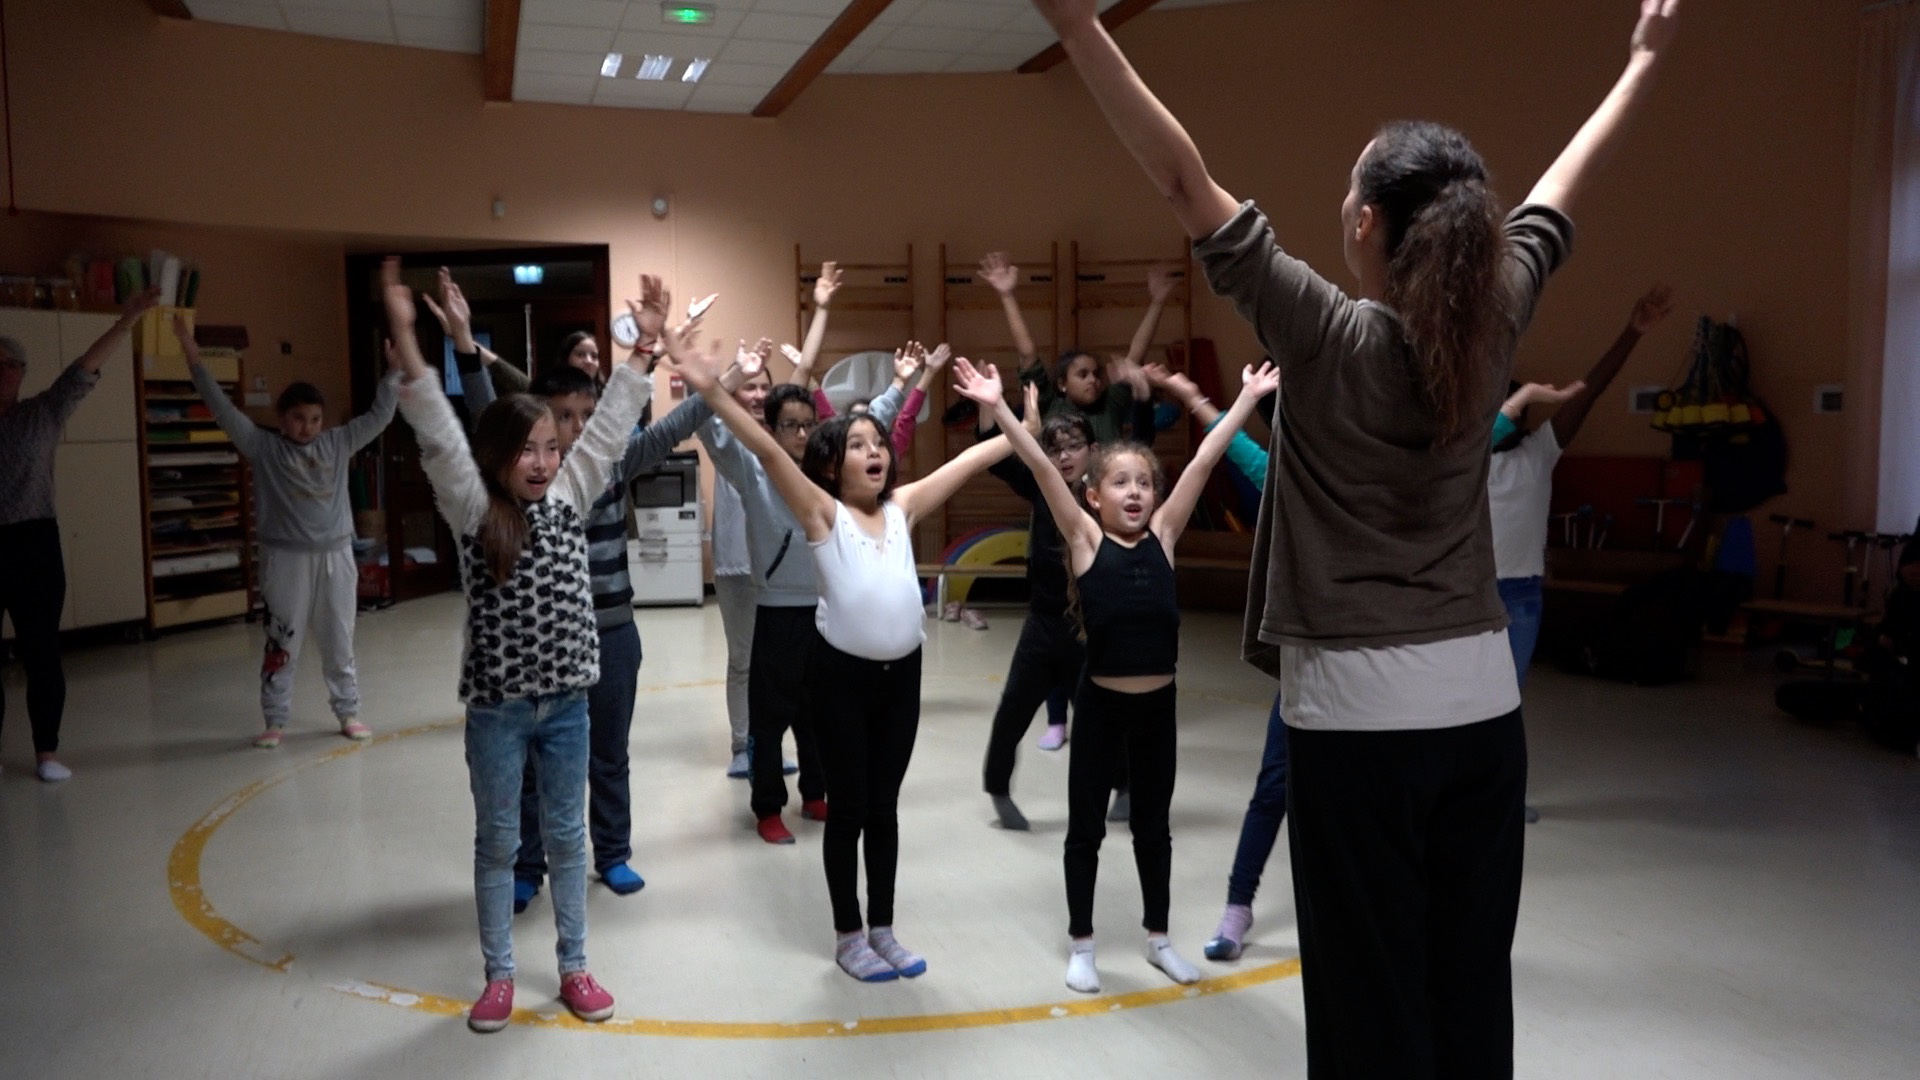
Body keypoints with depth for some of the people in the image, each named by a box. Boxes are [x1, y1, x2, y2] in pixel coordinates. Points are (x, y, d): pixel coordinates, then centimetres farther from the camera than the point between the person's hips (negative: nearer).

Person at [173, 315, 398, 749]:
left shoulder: (338, 444, 4)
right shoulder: (263, 447, -3)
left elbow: (380, 415, 4)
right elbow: (223, 408, -8)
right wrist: (193, 356, -14)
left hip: (335, 555, 2)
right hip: (286, 558, -2)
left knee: (339, 642, 12)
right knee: (281, 644, 6)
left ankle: (348, 713, 23)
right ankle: (276, 721, 17)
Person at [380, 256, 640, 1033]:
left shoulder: (569, 500, 1)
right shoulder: (472, 511, -8)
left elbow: (610, 425, -1)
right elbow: (437, 431, -20)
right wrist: (404, 334, -30)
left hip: (565, 702, 3)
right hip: (496, 708, -2)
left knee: (566, 836, 14)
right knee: (497, 842, 12)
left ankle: (574, 967, 28)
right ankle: (499, 975, 27)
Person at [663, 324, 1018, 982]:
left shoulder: (903, 507, 6)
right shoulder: (822, 512, -6)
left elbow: (972, 460, 11)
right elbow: (766, 450, -20)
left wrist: (1002, 412, 8)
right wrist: (711, 390, -31)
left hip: (902, 672, 4)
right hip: (842, 673, -4)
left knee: (884, 807, 14)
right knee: (849, 807, 7)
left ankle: (882, 930, 28)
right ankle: (848, 937, 23)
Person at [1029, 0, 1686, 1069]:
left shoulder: (1332, 336, -14)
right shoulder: (1491, 322, 0)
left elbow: (1187, 180, -18)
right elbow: (1560, 194, 16)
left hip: (1361, 711, -5)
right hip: (1483, 700, 5)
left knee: (1375, 997, 5)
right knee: (1473, 984, 14)